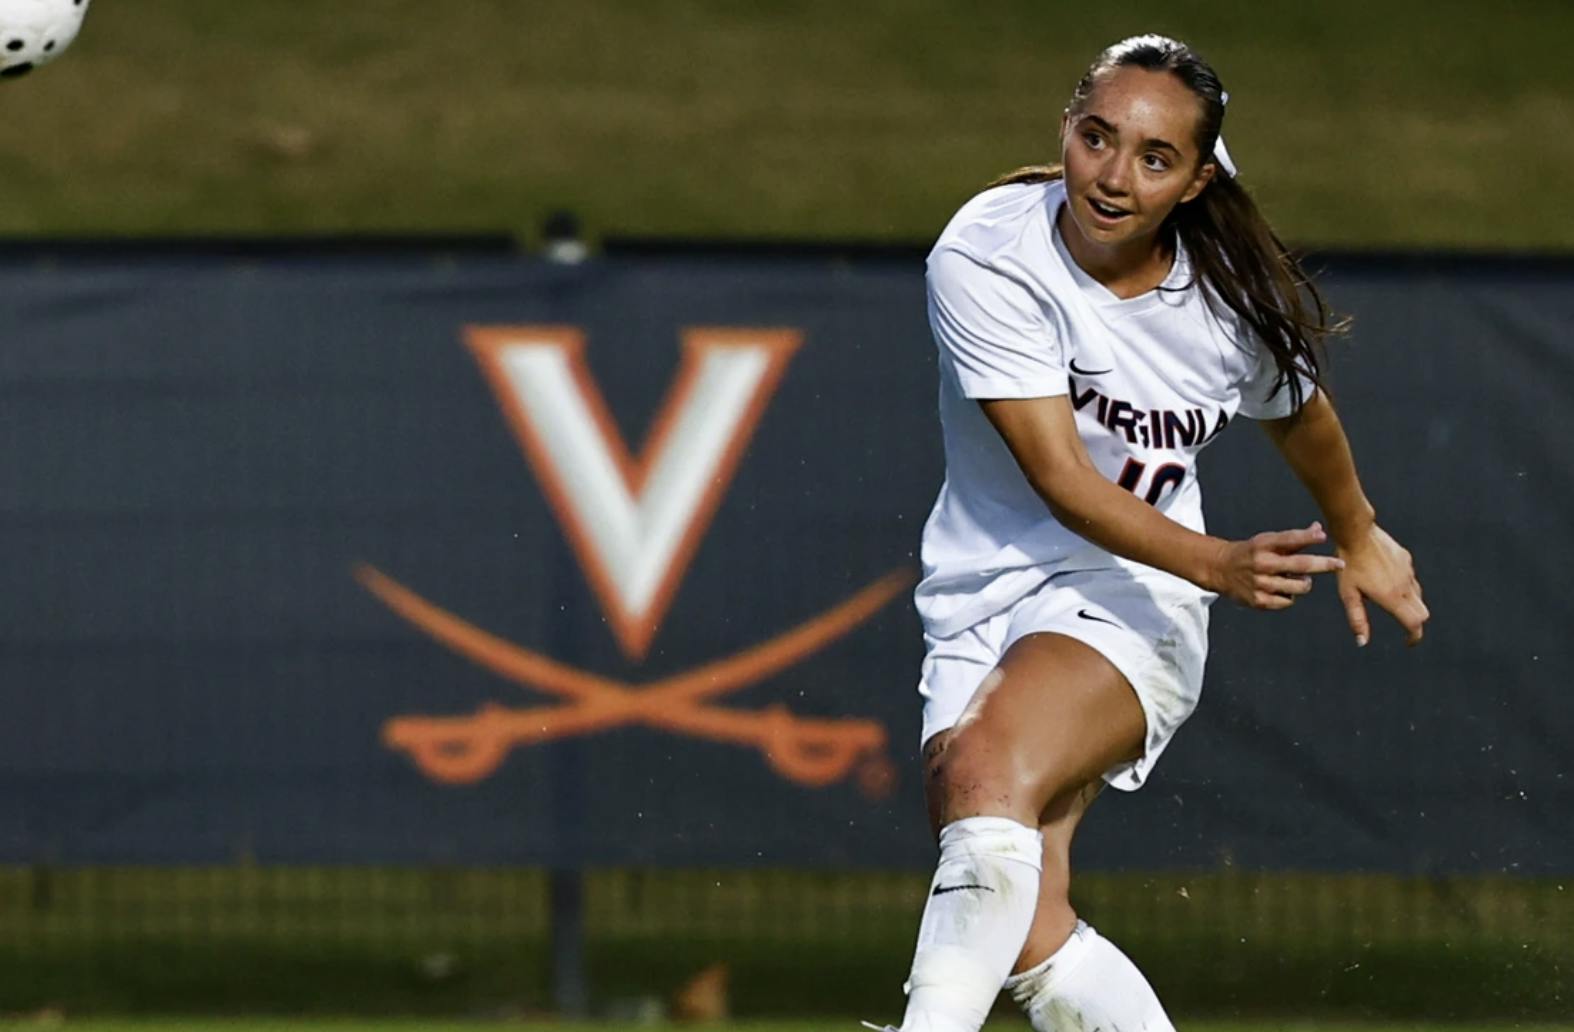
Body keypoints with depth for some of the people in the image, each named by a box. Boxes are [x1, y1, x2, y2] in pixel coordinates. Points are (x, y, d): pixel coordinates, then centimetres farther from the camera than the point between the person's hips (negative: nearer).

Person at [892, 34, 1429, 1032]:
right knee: (1031, 941, -15)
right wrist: (1219, 564, -33)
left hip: (1129, 607, -1)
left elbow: (1302, 418, 19)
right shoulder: (987, 259, -14)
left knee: (990, 762, -34)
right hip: (981, 604, 1)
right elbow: (1061, 480, -19)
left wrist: (1360, 538, 36)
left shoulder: (1238, 304, -6)